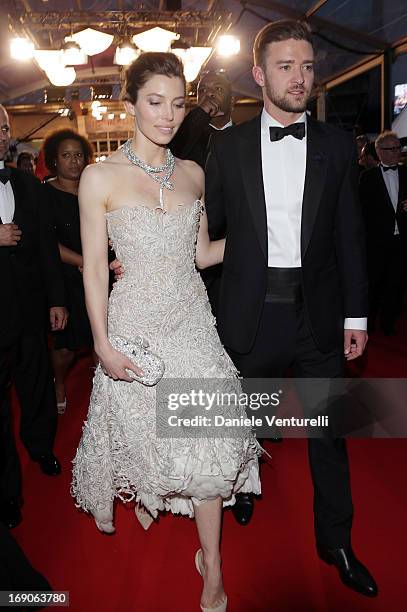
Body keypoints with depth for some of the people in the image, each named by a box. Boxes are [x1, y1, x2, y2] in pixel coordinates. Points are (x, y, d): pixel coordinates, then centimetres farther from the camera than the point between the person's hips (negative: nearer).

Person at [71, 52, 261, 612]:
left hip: (191, 319, 3)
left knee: (207, 441, 4)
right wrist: (103, 344, -9)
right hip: (136, 323, -3)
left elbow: (201, 253, 11)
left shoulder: (193, 174, 4)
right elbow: (94, 268, -7)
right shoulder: (101, 178, -9)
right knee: (143, 433, 15)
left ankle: (211, 565, 24)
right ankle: (143, 494, 53)